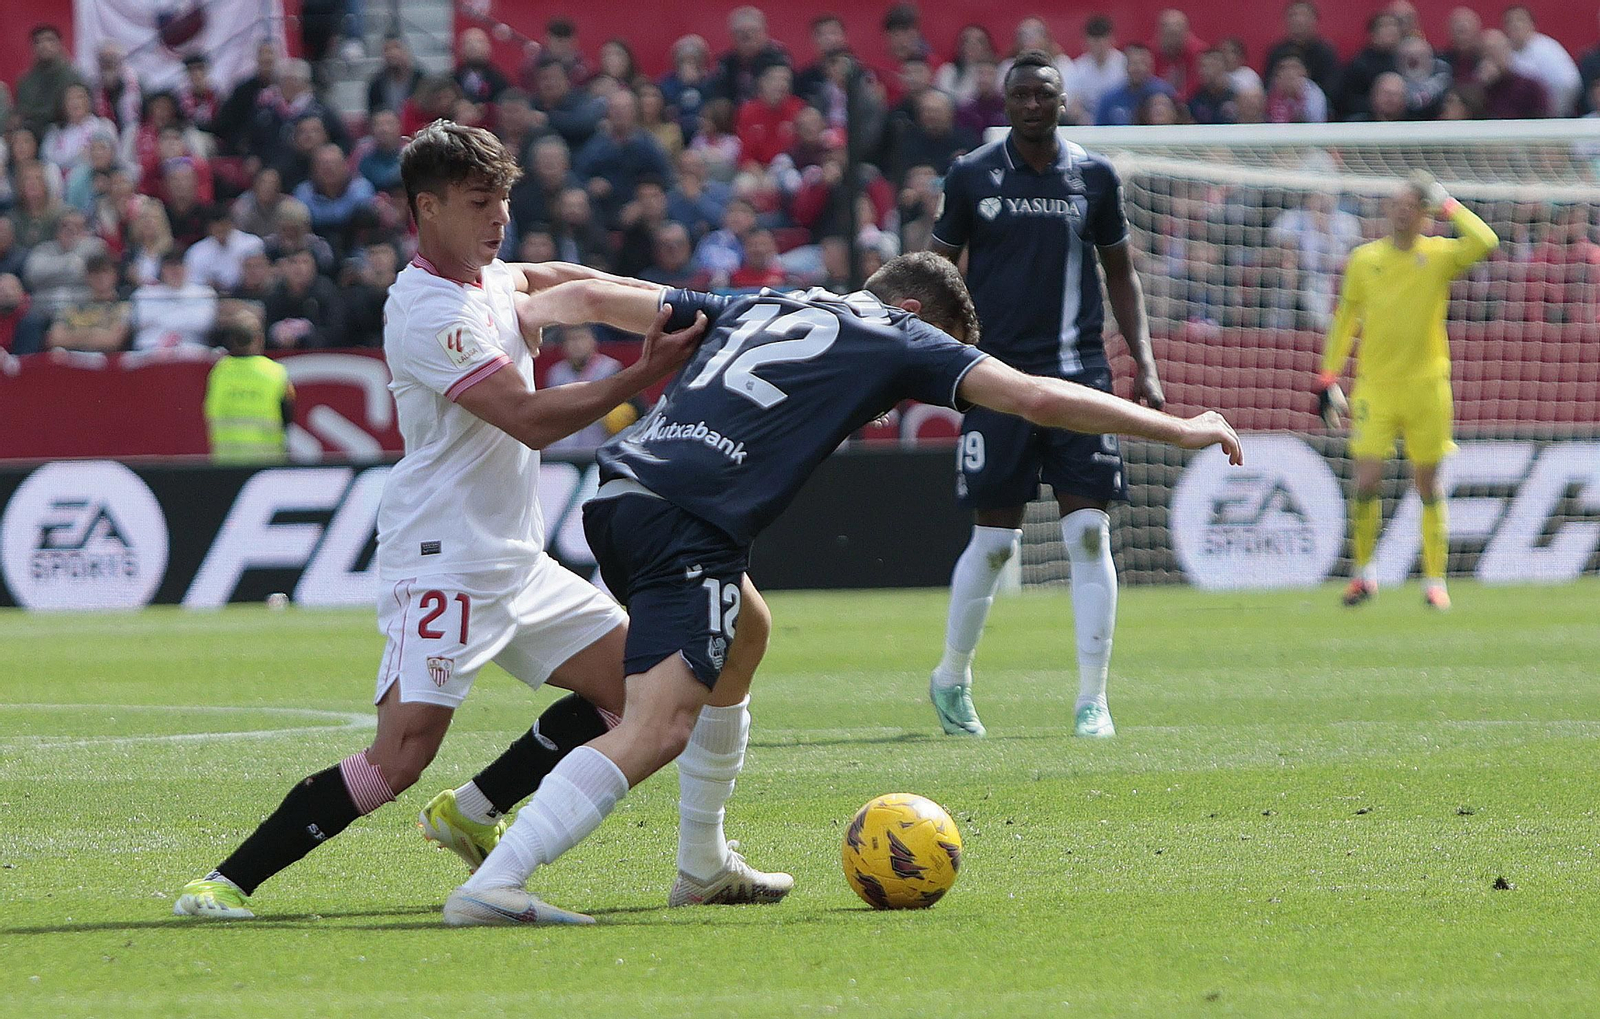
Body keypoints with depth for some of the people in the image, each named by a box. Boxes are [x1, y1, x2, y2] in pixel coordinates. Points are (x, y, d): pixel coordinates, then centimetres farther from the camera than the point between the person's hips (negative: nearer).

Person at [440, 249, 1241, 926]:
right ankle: (491, 887, -31)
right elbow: (1038, 399, 6)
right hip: (689, 526, -9)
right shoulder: (899, 337, 11)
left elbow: (591, 299, 31)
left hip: (617, 491, 9)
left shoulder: (753, 309, 28)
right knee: (658, 728, -18)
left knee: (738, 639, 32)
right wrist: (1177, 429, 14)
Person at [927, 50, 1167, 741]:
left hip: (1079, 370, 1)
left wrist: (1144, 362, 7)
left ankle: (1092, 698, -1)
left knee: (1089, 534, -7)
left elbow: (1119, 272, 16)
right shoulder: (972, 178, 2)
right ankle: (951, 679, 22)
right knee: (994, 541, 0)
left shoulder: (1094, 177, 7)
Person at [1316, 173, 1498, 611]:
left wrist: (1449, 205, -10)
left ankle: (1434, 580, 11)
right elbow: (1345, 318, 12)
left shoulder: (1439, 256, 0)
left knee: (1428, 487, 3)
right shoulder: (1364, 259, 5)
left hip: (1426, 386, -1)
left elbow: (1484, 242, -20)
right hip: (1375, 388, 1)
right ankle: (1364, 572, 10)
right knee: (1367, 483, -7)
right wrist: (1328, 377, 9)